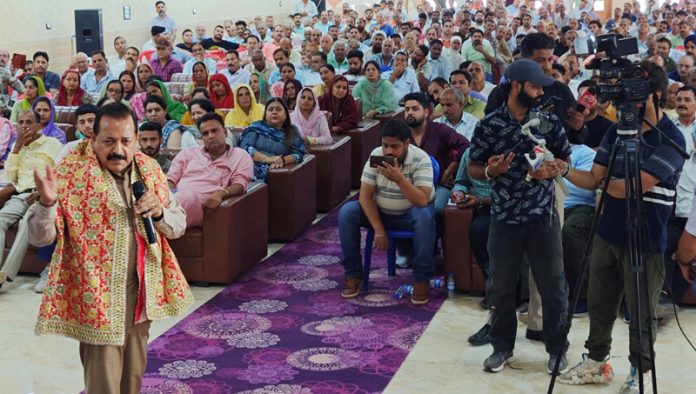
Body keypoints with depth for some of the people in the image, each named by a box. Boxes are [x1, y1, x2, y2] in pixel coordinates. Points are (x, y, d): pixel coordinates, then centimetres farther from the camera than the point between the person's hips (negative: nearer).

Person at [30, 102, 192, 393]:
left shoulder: (149, 169, 2)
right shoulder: (70, 173, -13)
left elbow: (178, 225, 9)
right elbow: (39, 237, -16)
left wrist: (159, 213, -13)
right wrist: (47, 203, -36)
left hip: (141, 292, 5)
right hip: (98, 298, -5)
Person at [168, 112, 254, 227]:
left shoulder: (241, 156, 19)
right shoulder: (188, 153, 29)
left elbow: (239, 184, 5)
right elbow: (170, 180, 21)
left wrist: (220, 193, -18)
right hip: (175, 197, 3)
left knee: (187, 199, -43)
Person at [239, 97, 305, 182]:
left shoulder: (292, 131, 15)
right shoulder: (256, 127, 12)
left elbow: (298, 154, 5)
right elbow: (244, 147, -1)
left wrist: (282, 160, -16)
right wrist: (267, 159, -16)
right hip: (253, 169, -2)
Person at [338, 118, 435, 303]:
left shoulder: (420, 159, -21)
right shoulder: (376, 155, -12)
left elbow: (422, 201, -31)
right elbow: (365, 196, -12)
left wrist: (399, 179, -42)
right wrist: (379, 230, -19)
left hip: (410, 214, -3)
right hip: (381, 212, 3)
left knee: (425, 216, -36)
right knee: (346, 212, -19)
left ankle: (421, 280, -26)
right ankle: (353, 274, -9)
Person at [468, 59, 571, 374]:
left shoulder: (550, 122, 0)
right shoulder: (488, 124, -4)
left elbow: (566, 160, 10)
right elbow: (473, 168, 2)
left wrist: (550, 171, -11)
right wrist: (490, 171, -19)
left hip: (543, 216, 1)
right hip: (504, 217, -1)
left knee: (553, 284, 6)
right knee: (500, 286, 9)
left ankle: (557, 347, 21)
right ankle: (502, 346, 25)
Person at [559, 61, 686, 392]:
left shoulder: (672, 139, -17)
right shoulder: (617, 130, 4)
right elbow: (593, 180, 4)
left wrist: (606, 182, -5)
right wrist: (564, 171, -14)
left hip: (644, 240, -6)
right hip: (607, 233, 6)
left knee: (640, 313, 8)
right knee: (599, 303, 17)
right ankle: (596, 361, 35)